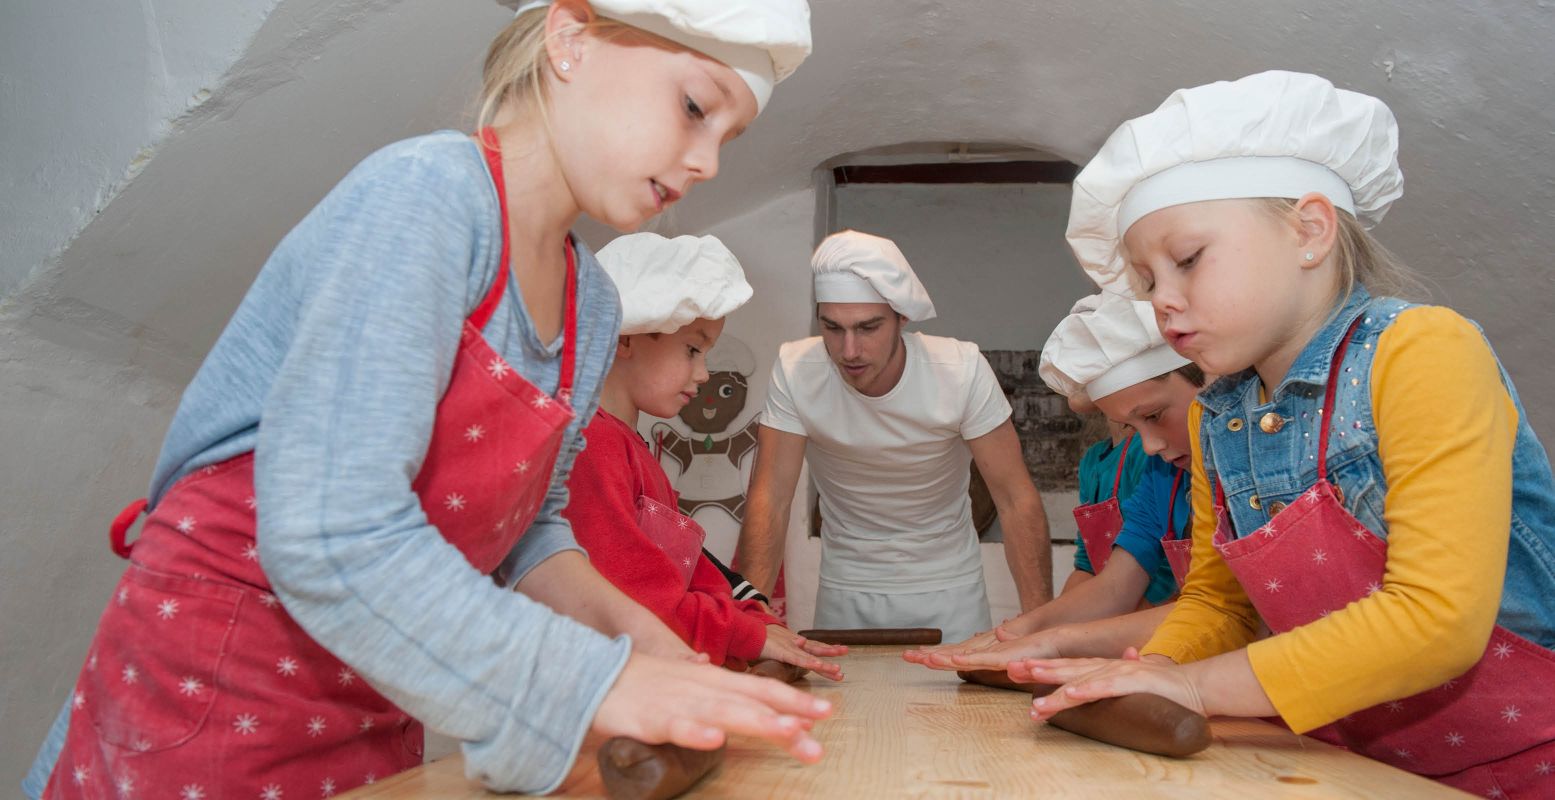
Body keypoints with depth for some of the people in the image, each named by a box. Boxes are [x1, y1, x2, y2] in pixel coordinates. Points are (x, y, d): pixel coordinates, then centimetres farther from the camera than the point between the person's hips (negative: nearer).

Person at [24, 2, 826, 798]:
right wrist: (596, 680, -26)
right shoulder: (426, 192, -21)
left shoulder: (590, 306, 3)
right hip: (212, 706, -7)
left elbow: (524, 529, 7)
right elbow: (333, 539, -29)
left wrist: (622, 623, -10)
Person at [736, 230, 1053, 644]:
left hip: (949, 589, 0)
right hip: (845, 590, 1)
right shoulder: (795, 370, -18)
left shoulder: (963, 369, -18)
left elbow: (1017, 500, -16)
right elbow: (769, 500, -19)